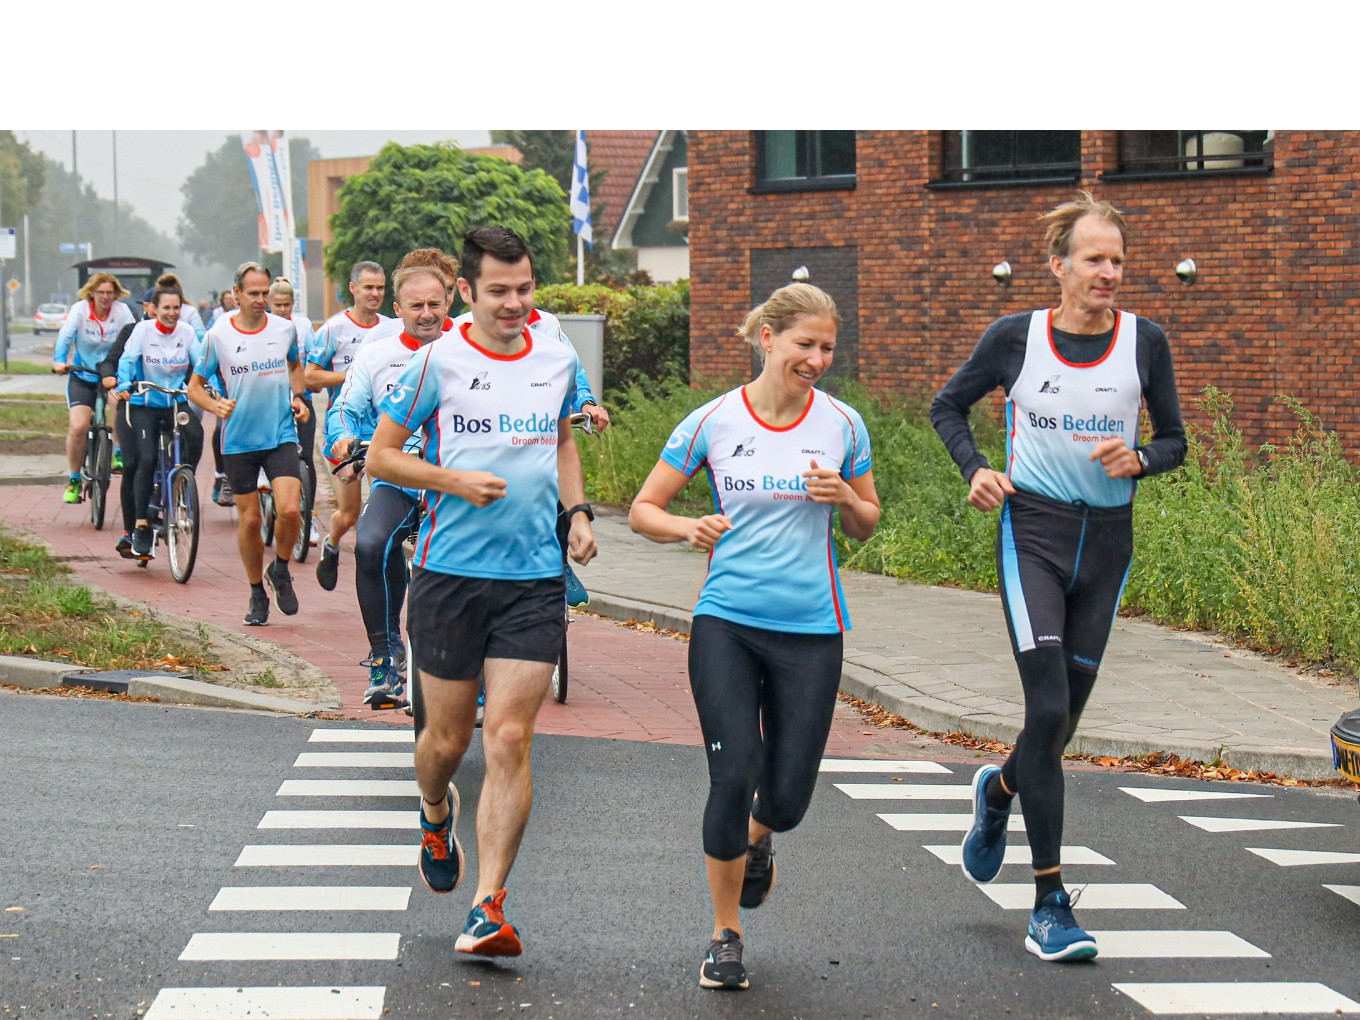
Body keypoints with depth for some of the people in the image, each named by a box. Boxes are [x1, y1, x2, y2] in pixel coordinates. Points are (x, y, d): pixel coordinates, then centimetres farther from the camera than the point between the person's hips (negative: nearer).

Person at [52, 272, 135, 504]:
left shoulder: (122, 311, -7)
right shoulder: (79, 310, -8)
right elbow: (65, 336, -19)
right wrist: (59, 361, -38)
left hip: (112, 375, 1)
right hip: (82, 376, -1)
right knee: (78, 427, -15)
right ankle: (74, 479, 2)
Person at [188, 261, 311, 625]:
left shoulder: (285, 329, 1)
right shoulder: (218, 335, -5)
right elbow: (195, 386, 1)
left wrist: (297, 397, 5)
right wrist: (216, 406, -19)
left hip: (281, 435, 1)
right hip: (238, 441, 0)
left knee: (289, 510, -17)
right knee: (249, 519, 6)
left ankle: (280, 571, 11)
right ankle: (257, 593, 24)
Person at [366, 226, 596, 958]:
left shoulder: (558, 362, 8)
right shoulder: (437, 362, -4)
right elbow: (381, 456, 1)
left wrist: (578, 511, 11)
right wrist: (456, 480, -13)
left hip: (535, 577, 2)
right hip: (450, 573, -2)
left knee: (509, 740, -7)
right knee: (448, 736, 8)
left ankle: (488, 908, -4)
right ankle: (436, 812, 44)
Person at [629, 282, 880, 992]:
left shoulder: (842, 423, 2)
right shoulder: (712, 421, -2)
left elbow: (866, 528, 12)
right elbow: (643, 509, 4)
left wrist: (844, 496, -10)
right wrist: (689, 527, -17)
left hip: (811, 630, 1)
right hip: (726, 622, -1)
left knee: (787, 797, 1)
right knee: (733, 775, -12)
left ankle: (754, 838, 41)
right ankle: (725, 935, 7)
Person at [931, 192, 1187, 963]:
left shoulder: (1145, 342, 1)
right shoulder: (1017, 336, -2)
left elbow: (1175, 441, 9)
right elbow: (949, 406, 12)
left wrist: (1139, 460, -13)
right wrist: (975, 469, -5)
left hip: (1108, 539, 3)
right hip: (1033, 530, -3)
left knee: (1068, 715, 11)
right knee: (1048, 706, -13)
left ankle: (999, 790, 47)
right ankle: (1050, 904, -8)